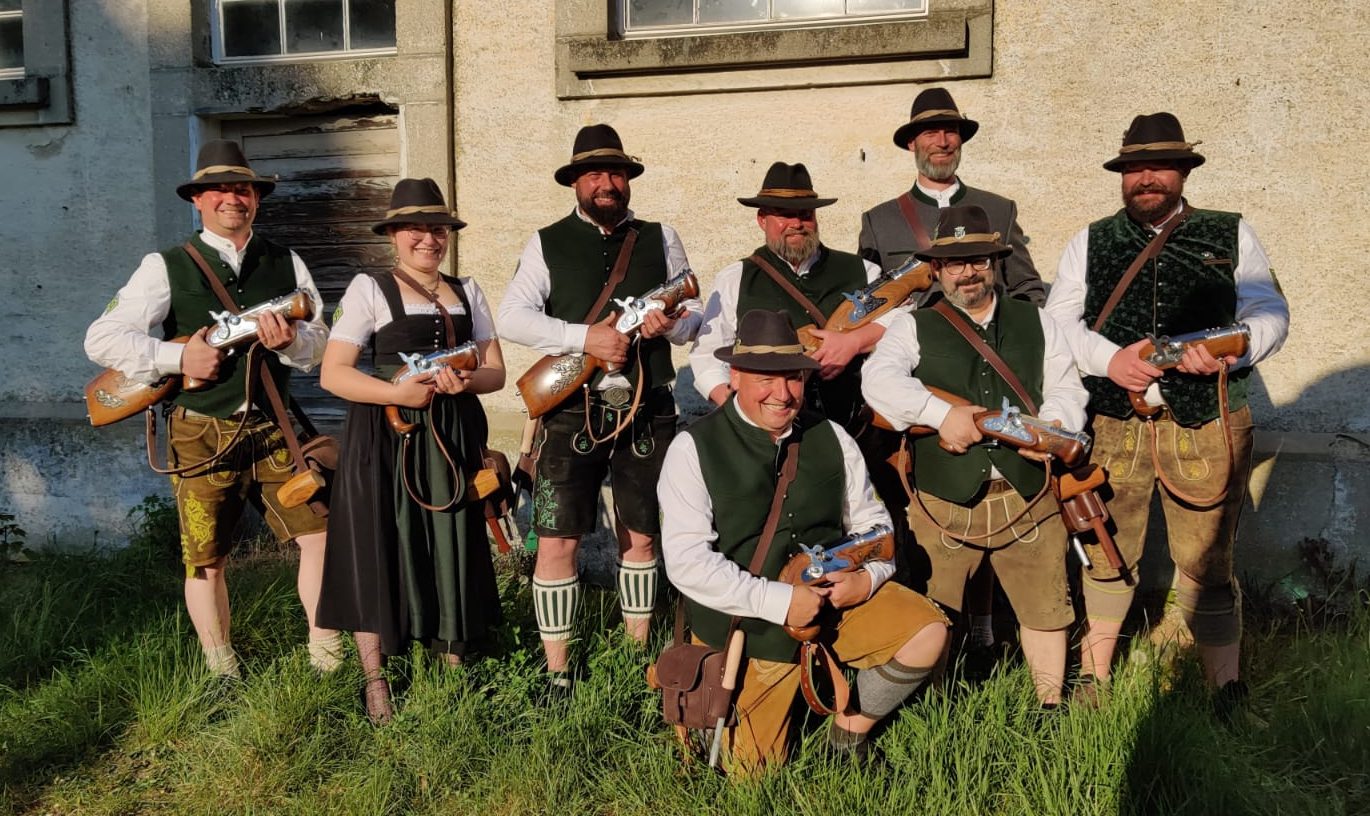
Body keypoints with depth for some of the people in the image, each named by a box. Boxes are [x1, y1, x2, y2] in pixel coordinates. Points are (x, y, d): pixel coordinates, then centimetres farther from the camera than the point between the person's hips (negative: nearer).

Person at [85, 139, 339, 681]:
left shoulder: (286, 264, 10)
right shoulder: (168, 267, 2)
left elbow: (321, 342, 7)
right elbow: (101, 338, -4)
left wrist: (292, 340, -16)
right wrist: (178, 357, -15)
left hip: (273, 430, 2)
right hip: (202, 437, -2)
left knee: (321, 535, -2)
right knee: (207, 561, 7)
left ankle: (326, 656, 14)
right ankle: (222, 673, 25)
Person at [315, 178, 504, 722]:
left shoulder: (467, 291, 13)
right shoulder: (369, 288, 0)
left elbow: (495, 370, 10)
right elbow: (332, 374, -6)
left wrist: (466, 381, -12)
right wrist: (397, 393, -19)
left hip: (453, 438, 4)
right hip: (385, 439, -4)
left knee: (453, 545, 6)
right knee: (379, 548, -1)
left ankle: (454, 664, 22)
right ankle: (375, 678, 12)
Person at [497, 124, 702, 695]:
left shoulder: (661, 240, 11)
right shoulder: (548, 244, 4)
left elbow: (694, 315, 11)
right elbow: (512, 316, -6)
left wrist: (669, 325, -13)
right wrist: (585, 337, -18)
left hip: (647, 411, 2)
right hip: (572, 409, -2)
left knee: (641, 536, 13)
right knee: (557, 541, -4)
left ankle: (639, 648, 30)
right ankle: (557, 671, 9)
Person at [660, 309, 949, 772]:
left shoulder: (832, 439, 2)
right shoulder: (694, 449, -12)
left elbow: (871, 522, 10)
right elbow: (686, 561, -19)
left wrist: (868, 577, -12)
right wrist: (779, 602, -24)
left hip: (836, 597, 4)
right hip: (745, 622, -4)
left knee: (927, 632, -13)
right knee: (755, 771, 2)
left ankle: (850, 733, 10)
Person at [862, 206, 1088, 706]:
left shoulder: (1036, 323, 15)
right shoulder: (913, 328, 6)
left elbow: (1067, 388, 10)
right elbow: (878, 379, -11)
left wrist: (1052, 423, -12)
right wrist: (942, 413, -22)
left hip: (1028, 499, 2)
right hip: (945, 502, -2)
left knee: (1045, 608, 11)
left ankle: (1051, 706, 29)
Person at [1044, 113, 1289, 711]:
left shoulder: (1231, 235, 10)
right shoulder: (1089, 243, 11)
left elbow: (1270, 312, 3)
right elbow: (1057, 322, 3)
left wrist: (1231, 345, -19)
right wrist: (1109, 359, -15)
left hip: (1208, 427, -1)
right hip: (1112, 425, 1)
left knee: (1207, 563, 2)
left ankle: (1227, 693, 15)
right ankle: (1095, 676, 27)